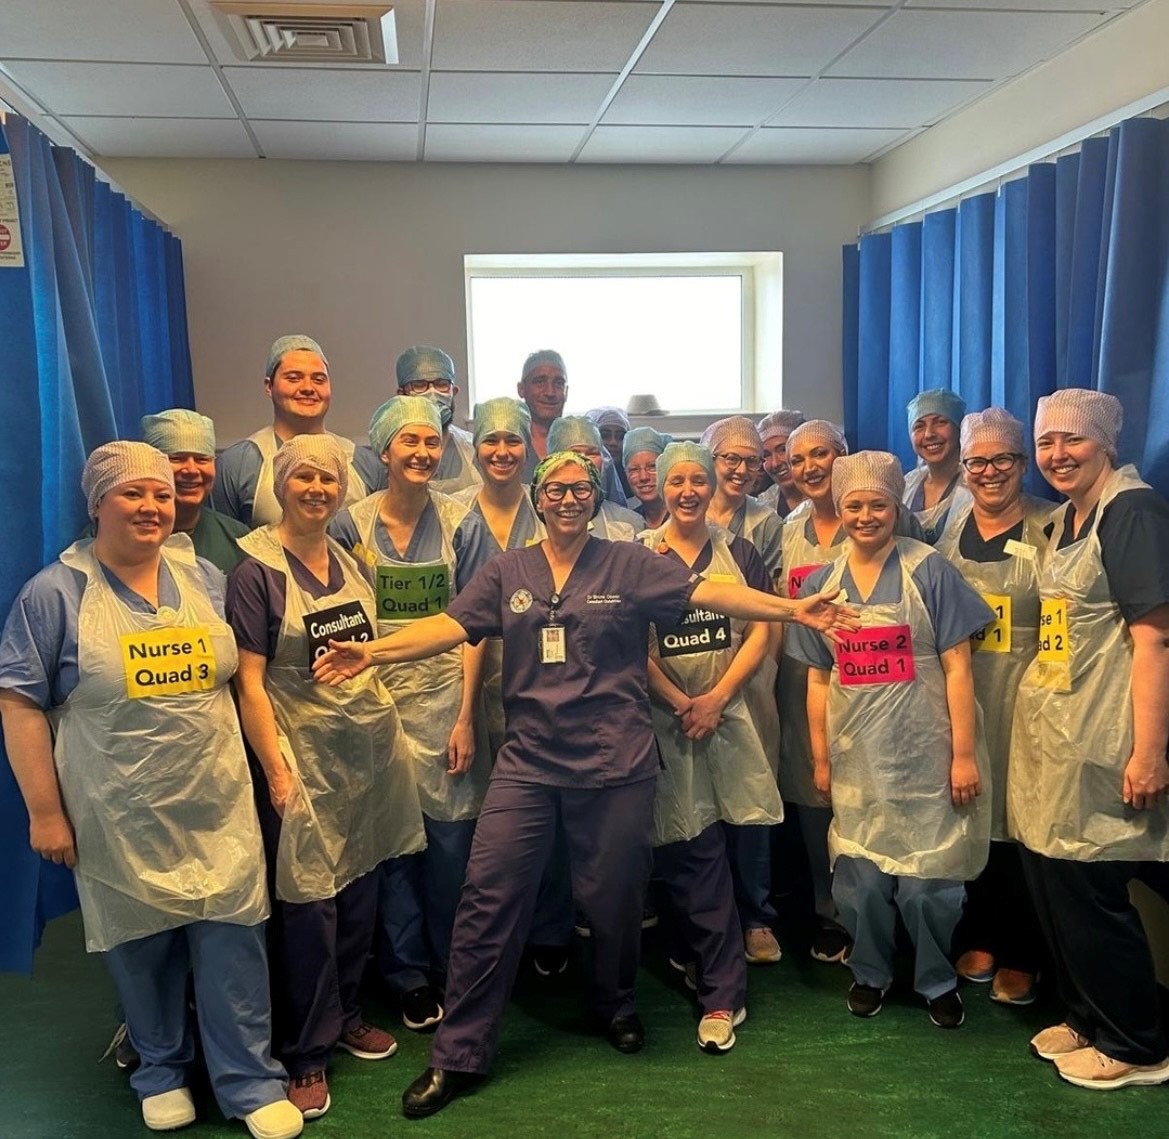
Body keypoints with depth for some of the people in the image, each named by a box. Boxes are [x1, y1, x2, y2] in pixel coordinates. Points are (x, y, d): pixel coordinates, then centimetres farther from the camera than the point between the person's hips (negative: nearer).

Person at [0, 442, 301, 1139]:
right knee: (142, 946, 12)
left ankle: (252, 1082, 21)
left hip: (217, 807, 3)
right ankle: (161, 1071, 35)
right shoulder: (56, 593, -7)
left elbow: (239, 673, 15)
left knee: (233, 940, 5)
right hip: (121, 819, -2)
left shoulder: (207, 579, 5)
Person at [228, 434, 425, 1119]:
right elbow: (250, 682, -12)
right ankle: (307, 1054, 15)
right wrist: (276, 770, -15)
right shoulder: (257, 572, -9)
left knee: (360, 888, 13)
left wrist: (388, 724, 12)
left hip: (368, 746, 6)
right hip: (304, 753, -6)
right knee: (309, 901, -1)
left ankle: (347, 1015, 32)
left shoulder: (350, 563, 9)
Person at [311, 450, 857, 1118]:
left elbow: (705, 593, -6)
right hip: (528, 760, 2)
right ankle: (460, 1054, 13)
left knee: (614, 894, 11)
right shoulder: (507, 572, 7)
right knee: (489, 897, 0)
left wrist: (791, 609, -15)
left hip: (616, 763, -1)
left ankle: (615, 1005, 42)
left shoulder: (630, 564, 1)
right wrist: (372, 652, -14)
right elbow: (452, 625, -1)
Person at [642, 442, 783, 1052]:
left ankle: (712, 976, 27)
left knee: (696, 857, 5)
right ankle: (723, 992, 9)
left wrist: (717, 697, -8)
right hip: (665, 717, -2)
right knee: (696, 854, -2)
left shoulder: (738, 552, 8)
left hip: (728, 711, 2)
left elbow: (761, 632, 3)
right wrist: (681, 703, -12)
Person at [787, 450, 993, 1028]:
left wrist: (964, 754, -9)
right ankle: (870, 972, 33)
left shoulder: (930, 571, -5)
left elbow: (957, 667, -6)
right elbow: (818, 679, 9)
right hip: (856, 757, 3)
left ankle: (937, 981, 27)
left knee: (927, 882, 3)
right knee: (860, 877, 9)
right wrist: (821, 759, 9)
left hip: (925, 753, -3)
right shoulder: (822, 583, 5)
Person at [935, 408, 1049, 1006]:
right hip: (963, 693, 4)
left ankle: (1020, 956, 20)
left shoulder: (1050, 527, -5)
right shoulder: (954, 523, 9)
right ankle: (979, 938, 28)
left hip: (1025, 694, -4)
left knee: (1020, 819, 3)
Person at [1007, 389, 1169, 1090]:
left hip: (1098, 744, -9)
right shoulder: (1066, 519, 14)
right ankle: (1087, 1018, 33)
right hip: (1050, 735, 9)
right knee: (1050, 882, 15)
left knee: (1090, 891, 0)